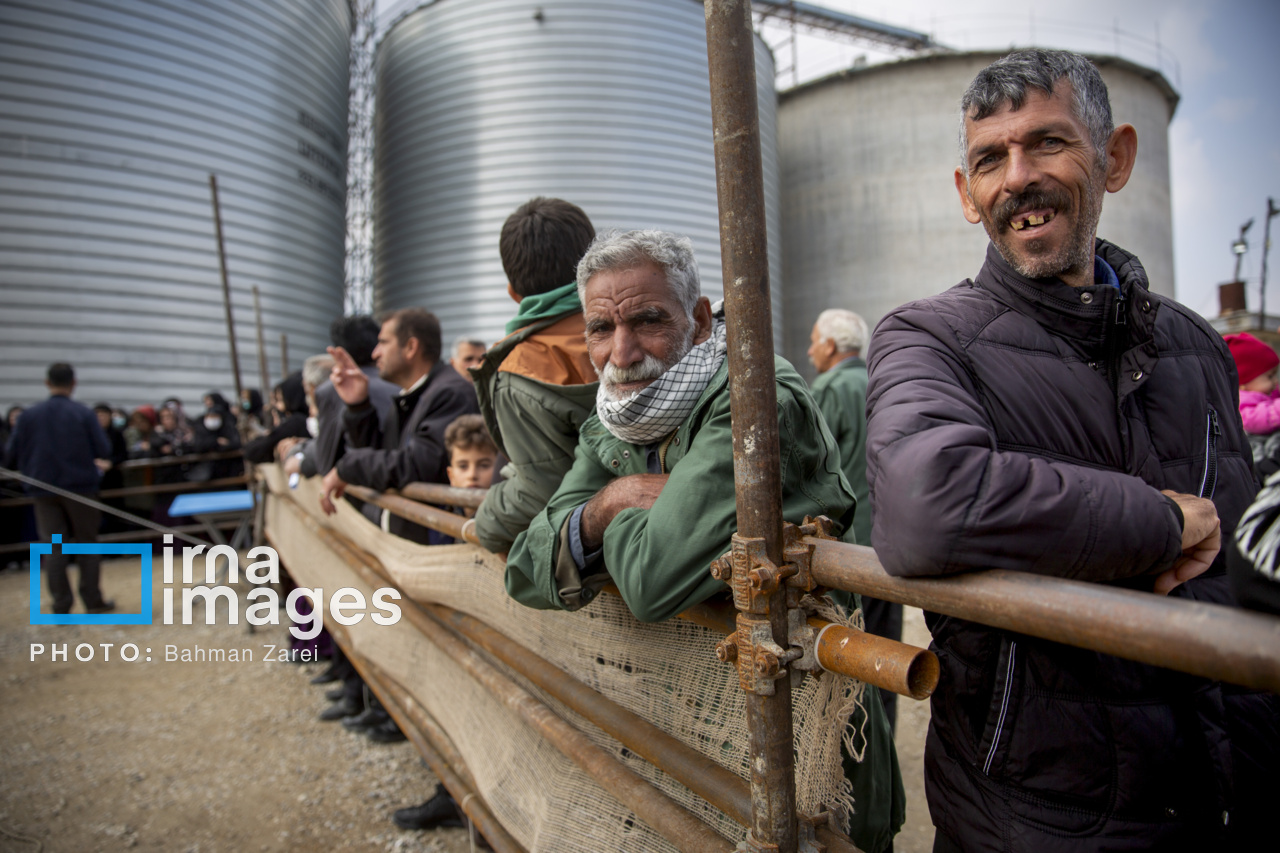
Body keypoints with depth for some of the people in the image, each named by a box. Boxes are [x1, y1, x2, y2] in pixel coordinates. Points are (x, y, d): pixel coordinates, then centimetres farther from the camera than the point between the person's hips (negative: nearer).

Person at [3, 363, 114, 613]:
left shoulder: (29, 415, -2)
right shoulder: (84, 414, -9)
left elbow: (10, 457, 2)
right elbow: (103, 451, -9)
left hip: (43, 489, 2)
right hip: (80, 486, -2)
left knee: (53, 547, 7)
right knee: (87, 543, 9)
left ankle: (61, 605, 7)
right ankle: (93, 600, 11)